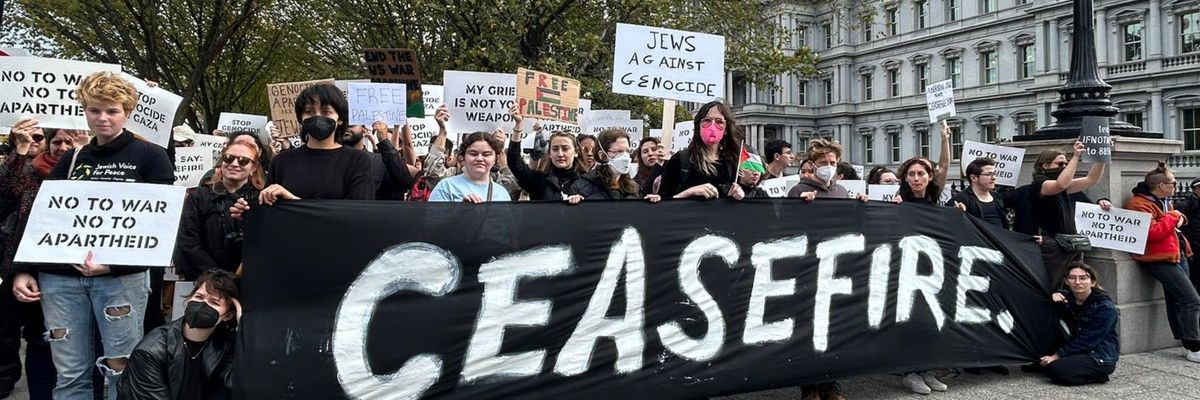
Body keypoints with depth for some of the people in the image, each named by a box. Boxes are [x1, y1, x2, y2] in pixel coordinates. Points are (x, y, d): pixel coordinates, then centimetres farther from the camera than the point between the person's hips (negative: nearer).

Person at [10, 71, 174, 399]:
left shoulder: (150, 157, 2)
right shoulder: (72, 160, 16)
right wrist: (25, 269, 7)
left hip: (122, 276, -4)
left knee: (121, 369, -1)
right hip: (60, 277, 4)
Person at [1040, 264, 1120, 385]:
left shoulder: (1105, 307, -18)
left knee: (1056, 371, -24)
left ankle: (1097, 376, -6)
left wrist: (1057, 356, -19)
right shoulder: (1067, 297, 2)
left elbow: (1087, 340, -20)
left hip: (1101, 359, -7)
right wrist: (1054, 295, -3)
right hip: (1081, 352, 7)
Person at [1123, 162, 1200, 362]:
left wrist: (1179, 217, 9)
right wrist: (1172, 217, -13)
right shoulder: (1139, 204, -16)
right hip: (1160, 259, -10)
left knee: (1177, 301, 11)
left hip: (1176, 255, 10)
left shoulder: (1163, 201, 16)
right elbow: (1152, 233, -25)